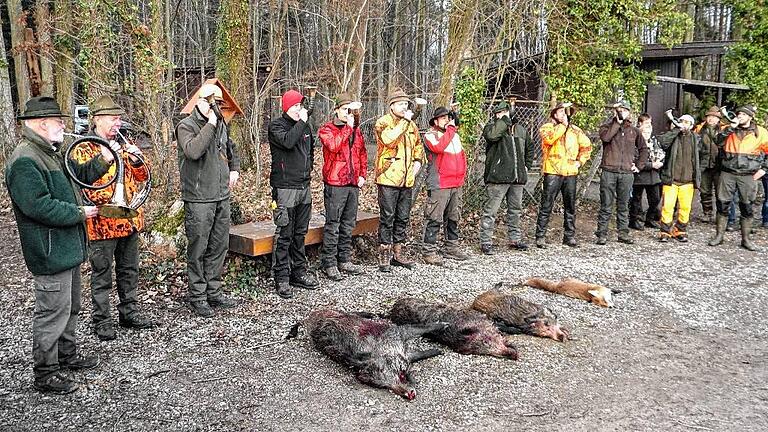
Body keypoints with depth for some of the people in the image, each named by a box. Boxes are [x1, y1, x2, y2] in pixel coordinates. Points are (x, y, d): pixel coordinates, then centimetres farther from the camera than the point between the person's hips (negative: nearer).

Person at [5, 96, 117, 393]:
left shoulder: (51, 153, 13)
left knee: (71, 307, 22)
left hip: (68, 247, 11)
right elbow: (39, 206, -27)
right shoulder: (24, 161, -20)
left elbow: (80, 175, 24)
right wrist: (80, 213, -18)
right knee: (53, 312, -1)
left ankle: (68, 355, 38)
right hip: (50, 252, -11)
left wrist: (103, 161, 5)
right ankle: (45, 374, 12)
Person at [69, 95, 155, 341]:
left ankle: (129, 312, 29)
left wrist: (136, 160, -8)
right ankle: (101, 320, 16)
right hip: (103, 222, -6)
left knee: (129, 270, 16)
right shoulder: (84, 149, -6)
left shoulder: (123, 144, 12)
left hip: (130, 219, 6)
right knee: (102, 274, 5)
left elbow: (142, 177, 12)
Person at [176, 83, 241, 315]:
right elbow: (193, 151, -29)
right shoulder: (186, 126, -9)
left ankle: (214, 292, 24)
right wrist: (210, 124, -23)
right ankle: (197, 297, 11)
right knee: (198, 249, 0)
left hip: (222, 196, 7)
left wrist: (234, 169, 16)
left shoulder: (221, 124, 13)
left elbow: (231, 150, 32)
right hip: (199, 199, -7)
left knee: (219, 247, 12)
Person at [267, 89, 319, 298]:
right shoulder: (276, 126, -6)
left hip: (304, 187, 7)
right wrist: (302, 122, -17)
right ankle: (282, 277, 4)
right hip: (285, 188, -7)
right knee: (284, 235, -4)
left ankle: (299, 271, 24)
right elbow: (287, 141, -27)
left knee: (300, 233, 14)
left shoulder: (305, 126, 14)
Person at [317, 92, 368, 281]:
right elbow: (334, 146, -22)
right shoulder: (327, 129, -2)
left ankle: (344, 260, 22)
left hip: (353, 183, 7)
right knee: (333, 224, -4)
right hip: (335, 183, -6)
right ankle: (329, 263, 2)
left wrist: (362, 174, 11)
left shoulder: (356, 130, 16)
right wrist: (348, 127, -17)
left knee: (348, 224, 12)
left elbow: (363, 153, 22)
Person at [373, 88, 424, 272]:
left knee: (403, 218, 12)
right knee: (387, 218, -3)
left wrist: (418, 162, 11)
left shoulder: (411, 125, 15)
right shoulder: (383, 122, -6)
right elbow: (388, 139, -27)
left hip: (407, 180, 7)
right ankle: (384, 256, 5)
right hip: (388, 179, -7)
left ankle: (397, 253, 23)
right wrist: (404, 121, -21)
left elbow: (419, 146, 28)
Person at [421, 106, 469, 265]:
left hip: (456, 185, 8)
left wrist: (461, 176, 18)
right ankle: (429, 251, -4)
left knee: (453, 218, 14)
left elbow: (462, 156, 27)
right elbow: (439, 147, -25)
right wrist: (450, 129, -16)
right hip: (439, 185, -8)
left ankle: (451, 248, 25)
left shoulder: (455, 135, 19)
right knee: (435, 219, -8)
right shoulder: (430, 135, -4)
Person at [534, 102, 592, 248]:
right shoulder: (547, 127, 2)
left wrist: (580, 161, 10)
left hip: (571, 172, 5)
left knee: (570, 206, 9)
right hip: (552, 172, -5)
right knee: (546, 206, -4)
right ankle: (540, 236, 2)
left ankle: (569, 236, 19)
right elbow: (549, 138, -20)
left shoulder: (575, 130, 15)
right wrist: (563, 125, -13)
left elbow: (586, 146, 23)